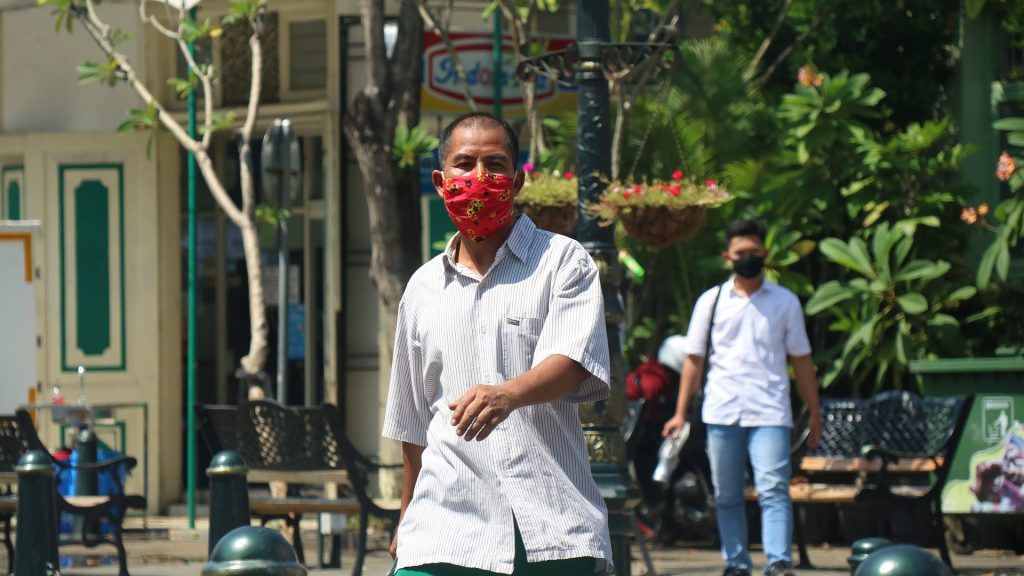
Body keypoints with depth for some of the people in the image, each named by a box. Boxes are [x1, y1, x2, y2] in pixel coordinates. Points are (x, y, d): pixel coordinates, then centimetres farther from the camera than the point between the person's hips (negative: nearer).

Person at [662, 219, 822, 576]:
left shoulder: (785, 302, 10)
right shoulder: (711, 301, 10)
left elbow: (801, 361, 12)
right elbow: (694, 360, 11)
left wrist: (814, 413, 8)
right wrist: (681, 413, 5)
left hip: (769, 413, -2)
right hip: (722, 413, 2)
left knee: (774, 490, -15)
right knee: (727, 496, 5)